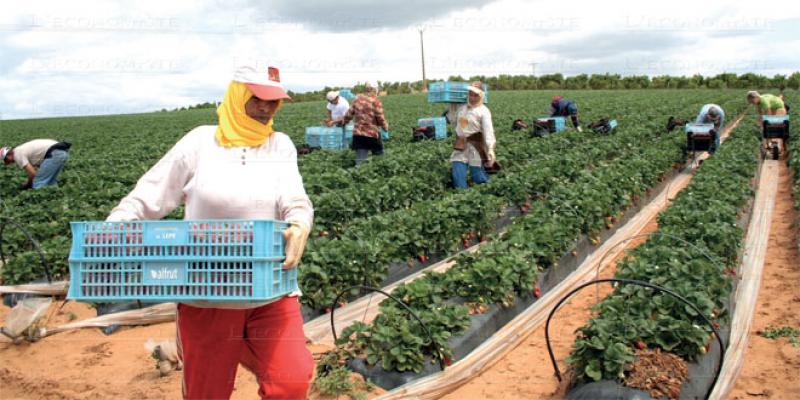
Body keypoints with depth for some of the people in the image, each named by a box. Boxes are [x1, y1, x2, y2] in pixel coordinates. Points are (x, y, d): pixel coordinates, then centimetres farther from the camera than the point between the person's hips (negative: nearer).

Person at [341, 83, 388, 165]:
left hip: (358, 134, 5)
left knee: (360, 161, 3)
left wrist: (343, 121, 32)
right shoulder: (375, 102, -10)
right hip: (372, 134, -5)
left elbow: (349, 115, 13)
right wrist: (386, 127, 9)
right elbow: (381, 118, -9)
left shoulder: (357, 100, 6)